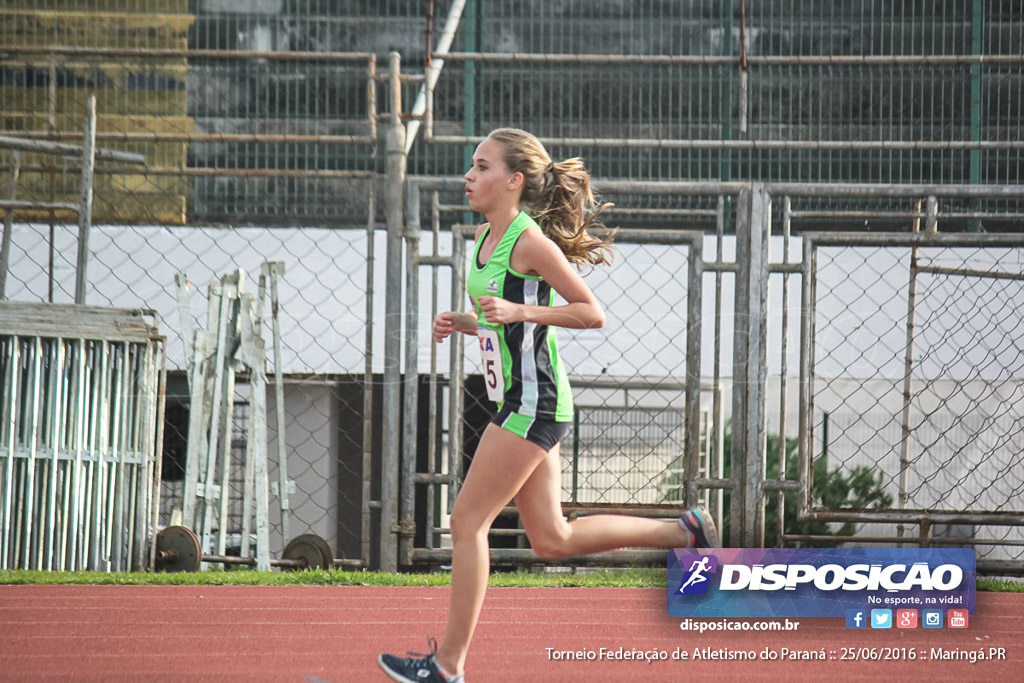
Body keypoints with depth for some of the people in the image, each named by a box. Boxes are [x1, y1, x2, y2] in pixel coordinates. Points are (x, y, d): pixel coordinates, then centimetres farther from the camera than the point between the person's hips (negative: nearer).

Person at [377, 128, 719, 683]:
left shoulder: (530, 242, -15)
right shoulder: (485, 237, 12)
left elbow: (591, 313, -13)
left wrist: (520, 311, -22)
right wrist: (464, 322, 6)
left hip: (532, 403, -10)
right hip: (520, 402, 10)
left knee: (467, 521, -7)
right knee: (552, 540, 13)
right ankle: (685, 533, 23)